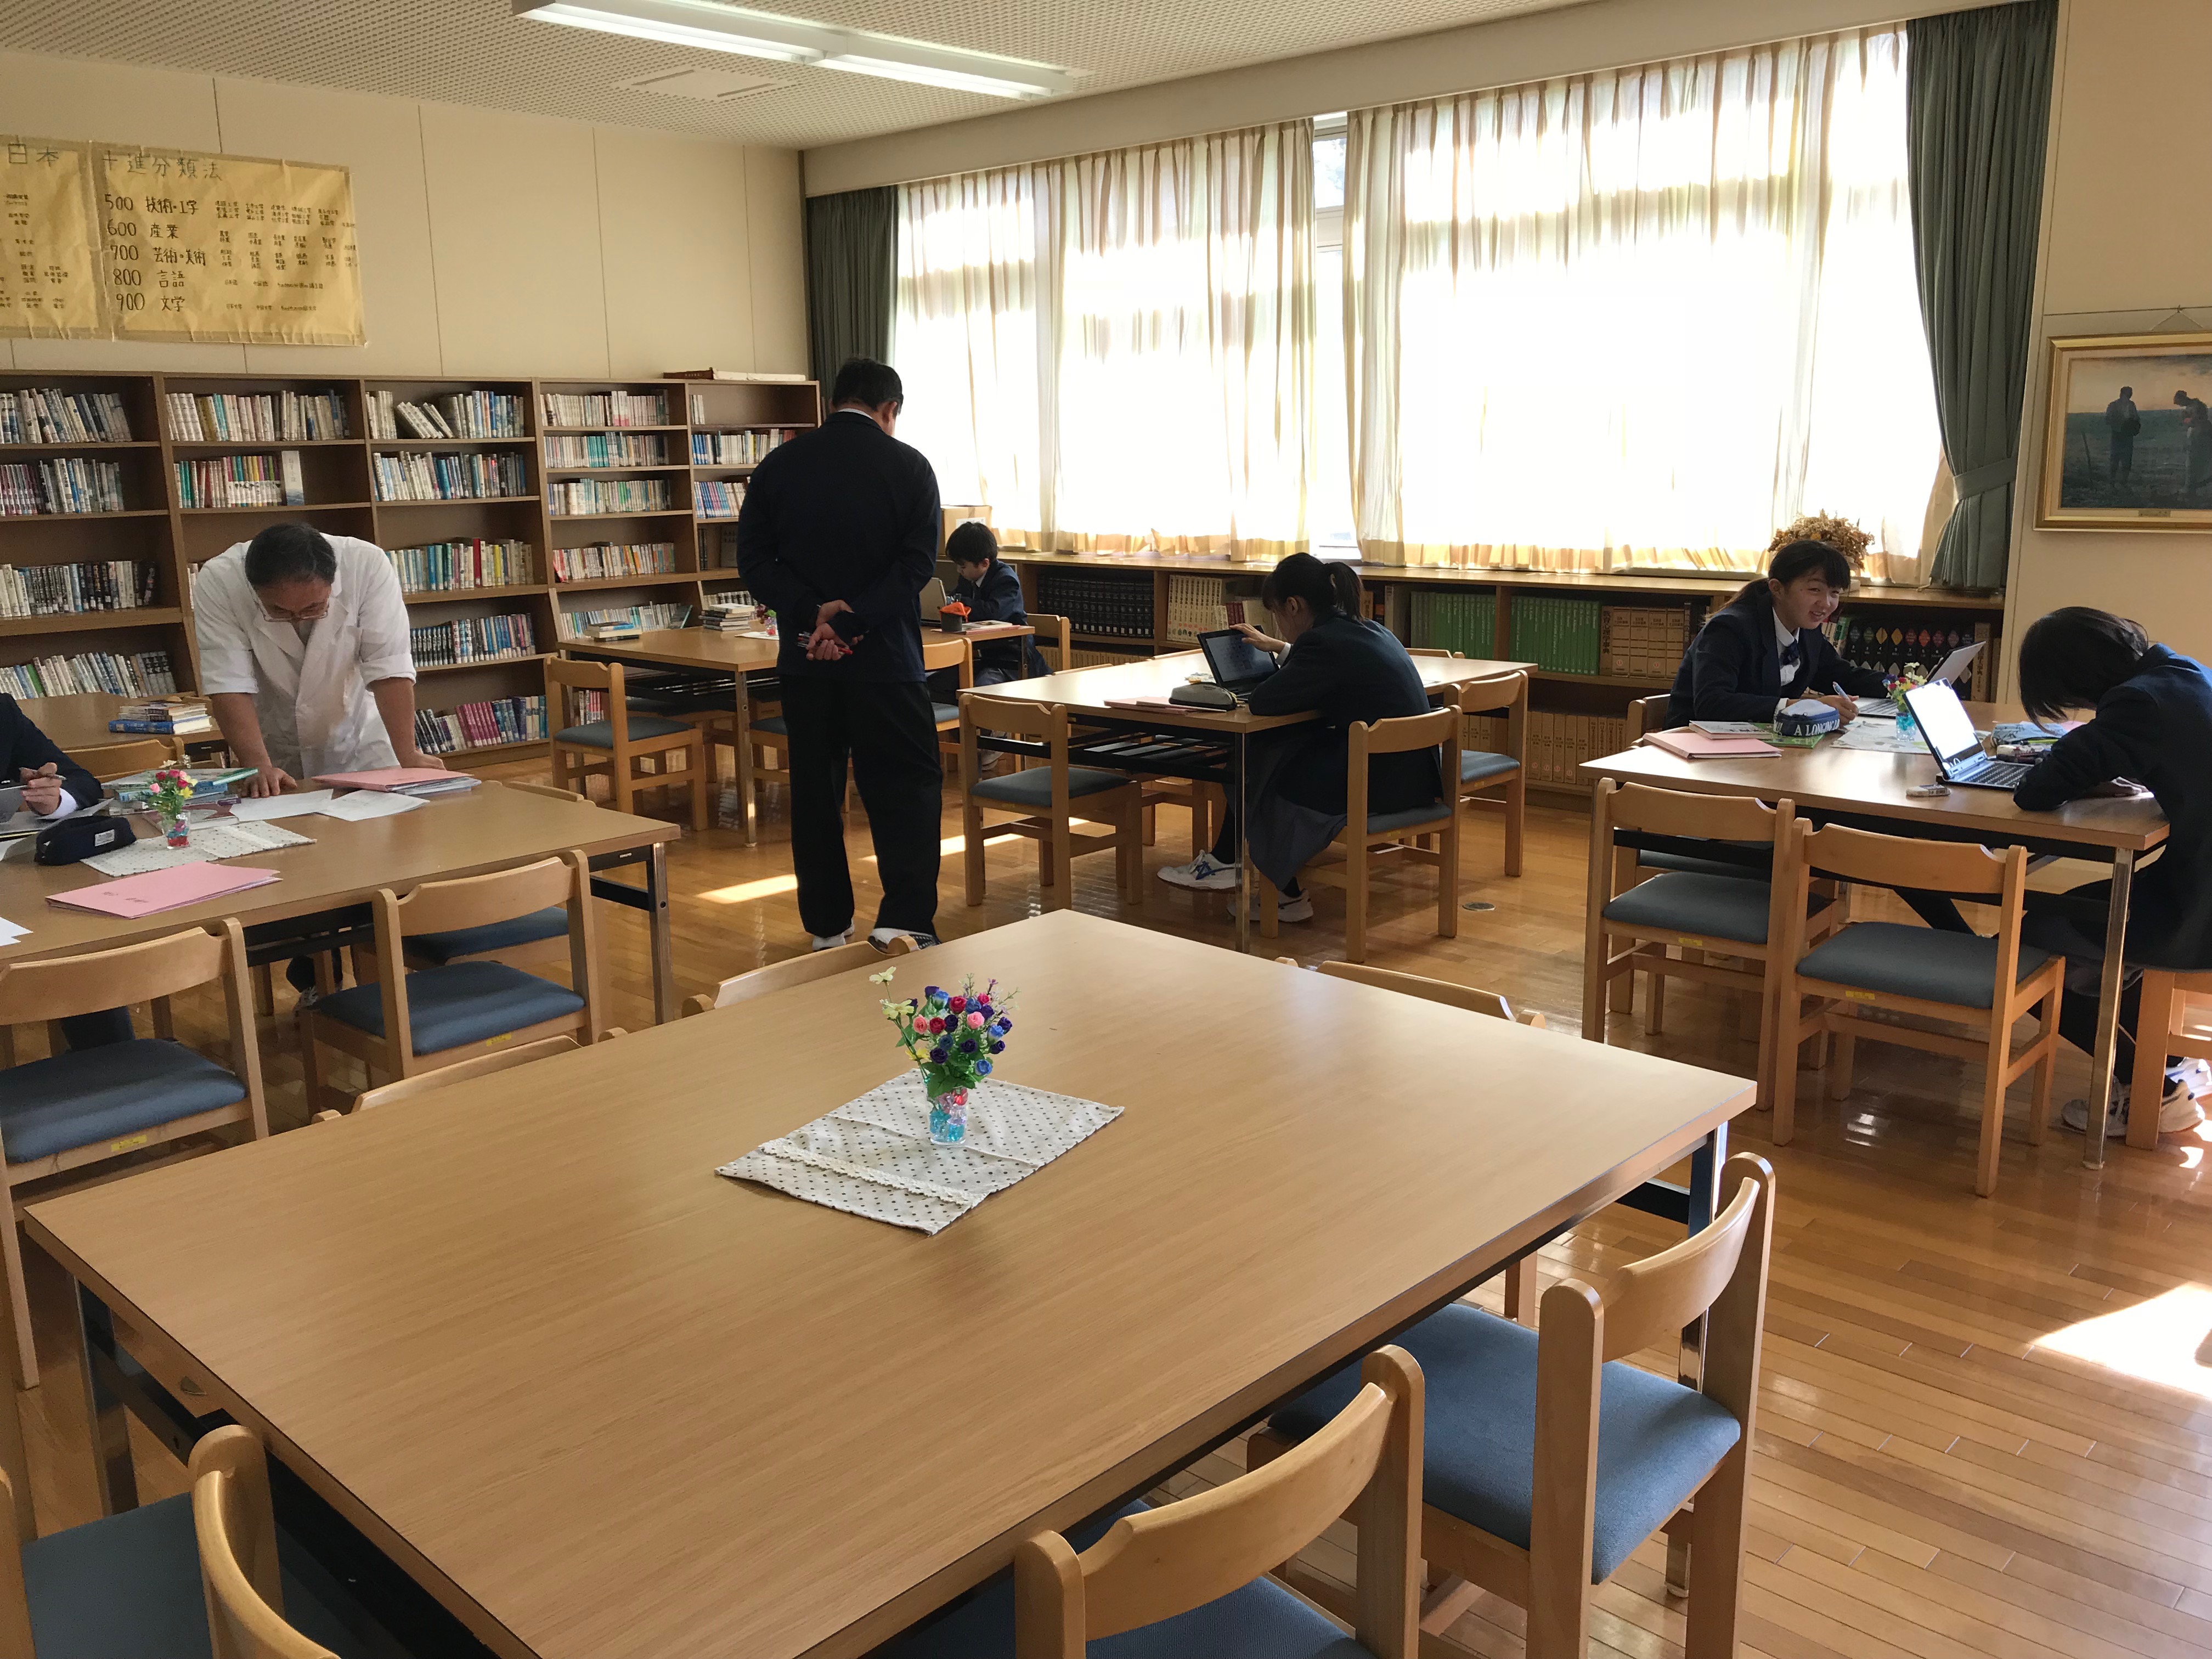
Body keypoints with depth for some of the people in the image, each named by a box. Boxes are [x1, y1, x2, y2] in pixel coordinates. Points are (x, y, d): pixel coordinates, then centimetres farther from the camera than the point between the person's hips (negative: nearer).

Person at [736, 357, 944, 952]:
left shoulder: (779, 465, 4)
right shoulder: (908, 466, -3)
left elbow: (753, 559, -3)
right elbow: (917, 563, -11)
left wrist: (814, 612, -12)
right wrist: (850, 622, -15)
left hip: (804, 657, 3)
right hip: (883, 656, -3)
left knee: (815, 790, 12)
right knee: (908, 786, 4)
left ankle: (827, 926, 18)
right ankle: (904, 920, -8)